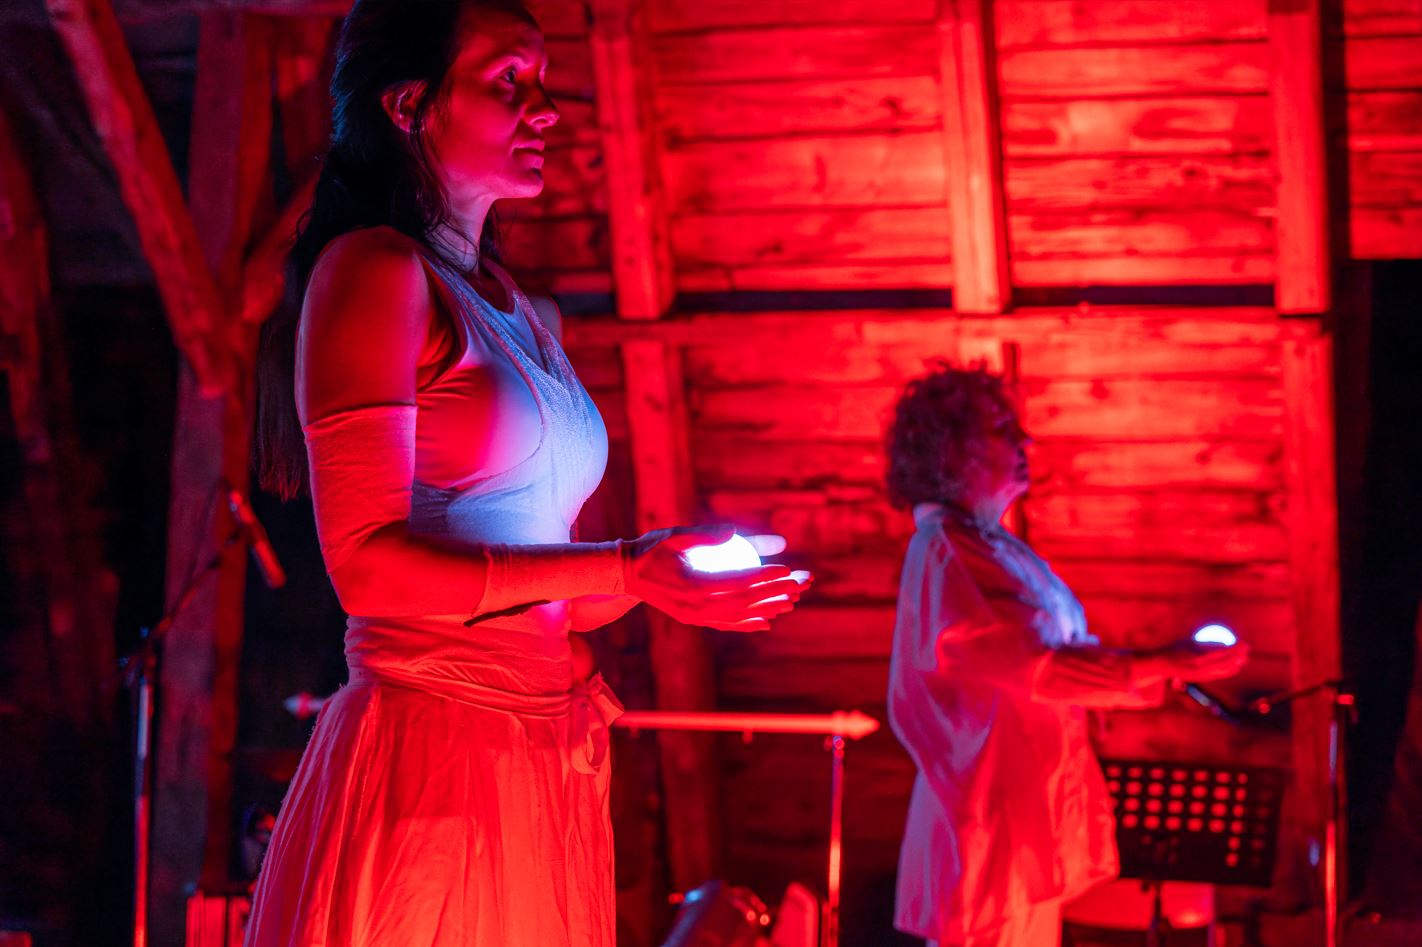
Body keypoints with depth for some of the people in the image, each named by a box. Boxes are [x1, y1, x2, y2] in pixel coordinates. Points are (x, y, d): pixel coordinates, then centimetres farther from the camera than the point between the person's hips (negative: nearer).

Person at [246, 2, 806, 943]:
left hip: (542, 774, 8)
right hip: (433, 755, -7)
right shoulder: (373, 271, -7)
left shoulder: (520, 313, 17)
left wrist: (684, 579, 2)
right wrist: (622, 571, -18)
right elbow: (370, 565, -15)